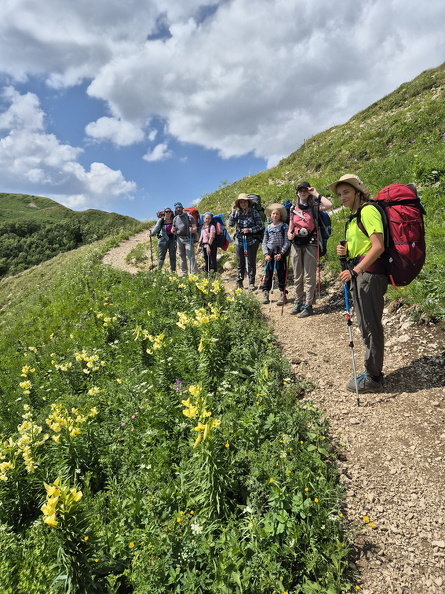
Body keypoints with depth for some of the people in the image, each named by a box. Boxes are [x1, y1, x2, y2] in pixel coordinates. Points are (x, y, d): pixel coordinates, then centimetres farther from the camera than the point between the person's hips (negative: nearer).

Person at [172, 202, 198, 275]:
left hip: (188, 238, -5)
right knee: (181, 256, 8)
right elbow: (173, 231, 20)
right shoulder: (175, 219, 14)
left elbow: (195, 228, -5)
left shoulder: (189, 216, -1)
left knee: (190, 256, -12)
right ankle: (184, 272, 15)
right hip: (179, 239, 5)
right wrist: (173, 230, -5)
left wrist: (192, 230, -29)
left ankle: (194, 272, -13)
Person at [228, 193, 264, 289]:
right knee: (240, 262, 9)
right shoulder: (237, 213, 6)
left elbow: (261, 226, -4)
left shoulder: (254, 212, -2)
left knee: (251, 262, 0)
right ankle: (239, 282, 19)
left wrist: (249, 230, -13)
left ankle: (251, 283, 9)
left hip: (252, 241, -3)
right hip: (239, 241, 3)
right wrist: (233, 212, -10)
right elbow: (230, 224, -4)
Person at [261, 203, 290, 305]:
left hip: (280, 253, -3)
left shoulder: (284, 226, 1)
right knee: (268, 273, 4)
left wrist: (281, 253, -15)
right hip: (270, 253, 3)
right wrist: (266, 254, -5)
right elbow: (264, 242, 9)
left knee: (281, 274, 0)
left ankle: (282, 295, 5)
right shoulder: (268, 227, 10)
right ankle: (265, 294, 10)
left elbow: (287, 241, -4)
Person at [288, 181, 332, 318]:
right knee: (297, 275, 8)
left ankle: (308, 305, -1)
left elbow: (329, 205, -16)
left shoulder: (314, 207, 3)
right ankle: (298, 302, 18)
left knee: (309, 275, -5)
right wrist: (289, 234, -5)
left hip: (310, 243, -4)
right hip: (296, 244, 4)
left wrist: (316, 194, -7)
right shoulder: (293, 209, 14)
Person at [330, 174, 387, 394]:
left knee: (370, 327, -2)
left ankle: (373, 378, 10)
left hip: (369, 274, -10)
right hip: (359, 274, 10)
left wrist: (355, 270, -23)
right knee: (366, 326, 15)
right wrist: (345, 251, 7)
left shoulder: (368, 211, -11)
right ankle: (372, 371, 28)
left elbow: (378, 247, -20)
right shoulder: (354, 216, 18)